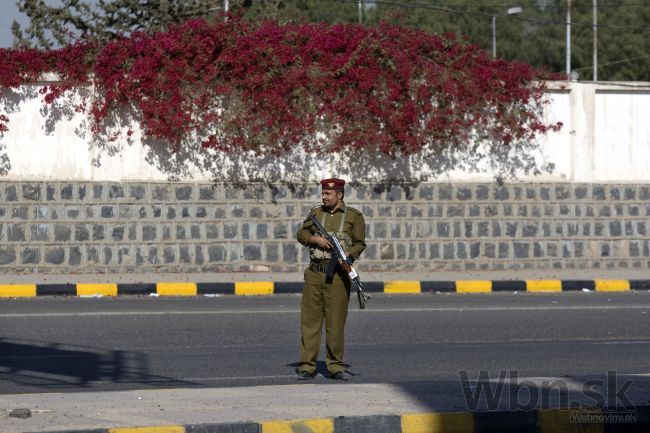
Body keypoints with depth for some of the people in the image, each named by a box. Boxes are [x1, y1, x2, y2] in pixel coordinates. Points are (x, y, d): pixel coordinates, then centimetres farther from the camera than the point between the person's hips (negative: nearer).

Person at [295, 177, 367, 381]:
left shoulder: (353, 216, 3)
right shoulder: (316, 212, 14)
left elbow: (360, 243, 2)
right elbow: (301, 234, 10)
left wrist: (348, 255, -16)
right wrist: (315, 239, -9)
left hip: (338, 275, -3)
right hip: (314, 273, 3)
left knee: (336, 322, -2)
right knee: (309, 320, 0)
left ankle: (336, 366, 7)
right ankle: (306, 366, 3)